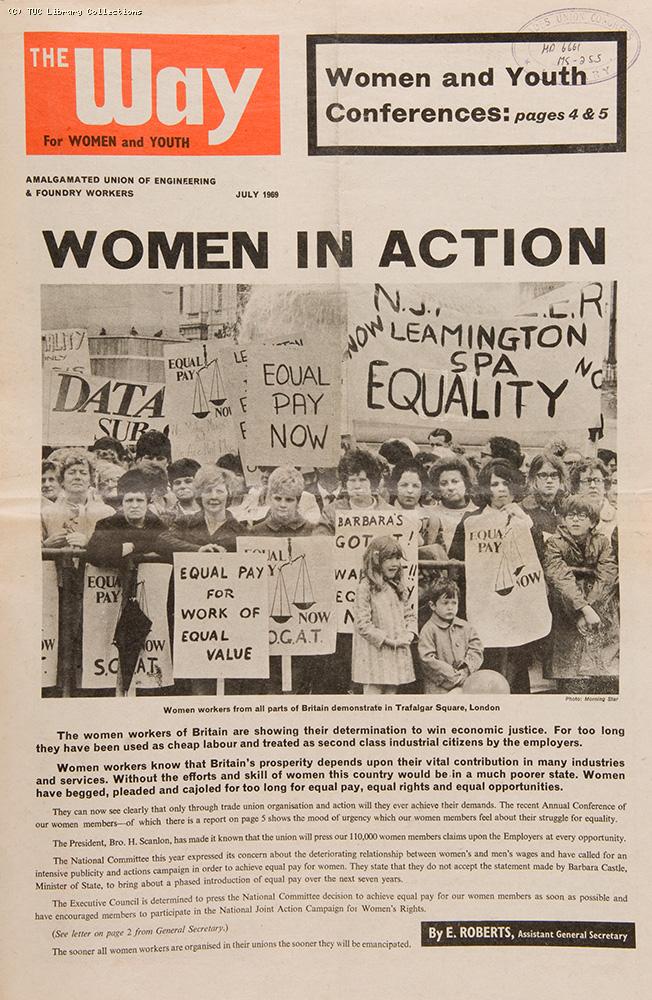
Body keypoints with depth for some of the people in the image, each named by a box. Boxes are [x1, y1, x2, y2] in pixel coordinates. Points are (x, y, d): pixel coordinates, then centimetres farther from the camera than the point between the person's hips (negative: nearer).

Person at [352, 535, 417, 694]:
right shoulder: (366, 587, -11)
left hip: (397, 651, 7)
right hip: (374, 654, -6)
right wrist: (387, 640, -16)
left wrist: (409, 634, -4)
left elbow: (410, 614, 15)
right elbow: (363, 624, -15)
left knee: (391, 691, 12)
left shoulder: (399, 586, 10)